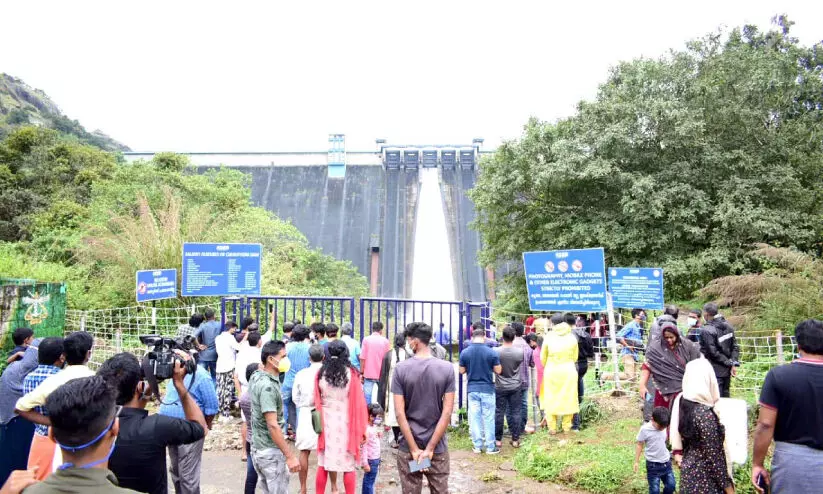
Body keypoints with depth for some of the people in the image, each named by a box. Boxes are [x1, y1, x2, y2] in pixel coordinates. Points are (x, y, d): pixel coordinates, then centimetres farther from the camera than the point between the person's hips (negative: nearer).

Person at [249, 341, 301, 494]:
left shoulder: (256, 377, 1)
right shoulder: (267, 386, -25)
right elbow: (272, 425, -28)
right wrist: (290, 456, -27)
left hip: (258, 447, 9)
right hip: (271, 451, -9)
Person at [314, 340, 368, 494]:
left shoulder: (321, 373, -5)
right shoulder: (351, 374, -12)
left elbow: (317, 401, 5)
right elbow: (359, 403, -9)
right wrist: (361, 429, -1)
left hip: (327, 423, 2)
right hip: (346, 424, -2)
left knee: (323, 464, 14)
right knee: (349, 465, 9)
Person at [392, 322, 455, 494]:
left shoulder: (401, 369, -9)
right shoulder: (447, 368, -6)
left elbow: (400, 413, -11)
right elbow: (447, 412, -9)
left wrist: (414, 449, -8)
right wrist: (430, 448, -7)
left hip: (408, 447, -1)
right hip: (438, 448, 1)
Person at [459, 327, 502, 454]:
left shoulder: (464, 352, -4)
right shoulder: (492, 352, -10)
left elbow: (462, 371, 4)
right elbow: (498, 370, -5)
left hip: (472, 389, 2)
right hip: (487, 389, -2)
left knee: (474, 418, 9)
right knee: (488, 419, 6)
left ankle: (477, 446, 14)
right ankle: (490, 447, 11)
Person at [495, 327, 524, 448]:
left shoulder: (497, 352, -15)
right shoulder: (520, 352, -11)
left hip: (500, 387, -1)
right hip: (515, 387, 1)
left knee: (499, 413, 7)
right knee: (515, 413, 9)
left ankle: (498, 439, 13)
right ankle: (515, 439, 13)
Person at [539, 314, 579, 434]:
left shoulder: (548, 337, -4)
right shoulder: (572, 337, 0)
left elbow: (543, 358, 4)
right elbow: (575, 357, 6)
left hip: (551, 371, -1)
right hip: (569, 371, 1)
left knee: (551, 398, 9)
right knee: (567, 398, 10)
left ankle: (552, 427, 11)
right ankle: (567, 427, 15)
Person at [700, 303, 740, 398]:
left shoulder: (706, 330, -18)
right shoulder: (728, 326, 5)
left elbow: (713, 352, -18)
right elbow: (735, 347, 5)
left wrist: (729, 362, -8)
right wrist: (734, 364, 3)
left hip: (716, 371, -7)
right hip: (727, 371, 7)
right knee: (725, 396, 17)